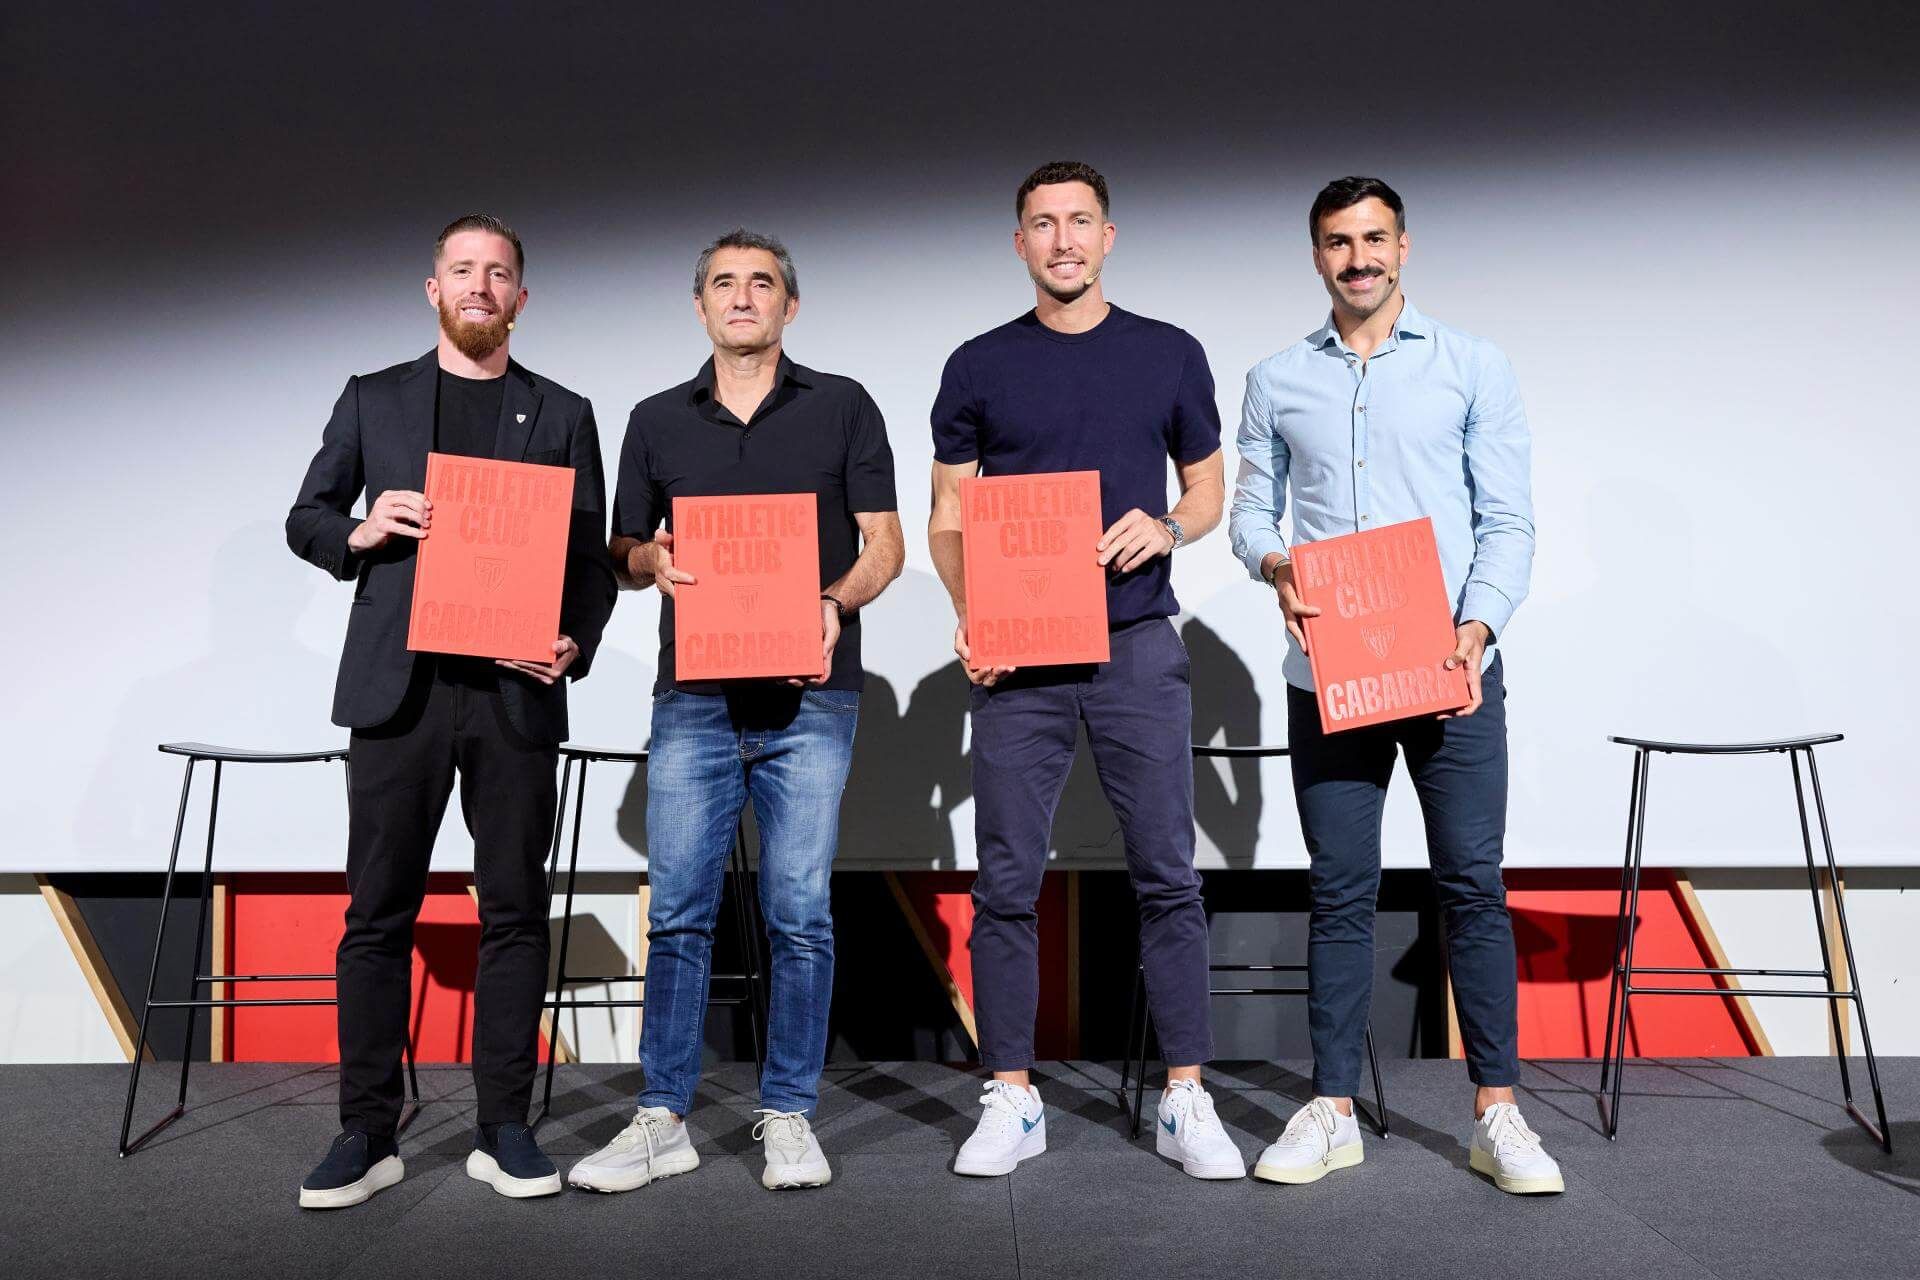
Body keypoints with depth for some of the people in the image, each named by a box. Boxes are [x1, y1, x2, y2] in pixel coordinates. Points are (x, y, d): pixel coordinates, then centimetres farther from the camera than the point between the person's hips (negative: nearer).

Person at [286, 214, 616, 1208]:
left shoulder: (562, 414, 12)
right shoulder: (372, 400, 14)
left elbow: (590, 555, 8)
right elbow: (305, 520, 15)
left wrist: (575, 644, -9)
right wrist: (361, 533, -7)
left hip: (516, 689, 0)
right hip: (400, 684, 1)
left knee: (514, 909, 3)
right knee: (378, 911, 3)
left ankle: (502, 1130, 13)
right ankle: (367, 1133, 14)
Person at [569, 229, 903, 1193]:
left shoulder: (843, 408, 7)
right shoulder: (658, 422, 13)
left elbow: (884, 545, 4)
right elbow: (622, 554, 16)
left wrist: (835, 603, -15)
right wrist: (652, 559, -8)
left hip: (809, 697, -1)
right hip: (694, 696, 2)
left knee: (800, 913, 1)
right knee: (678, 911, 2)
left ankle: (788, 1118, 15)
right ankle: (662, 1120, 14)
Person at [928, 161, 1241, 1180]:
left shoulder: (1169, 355, 9)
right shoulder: (979, 367, 8)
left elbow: (1207, 486, 15)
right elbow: (947, 512, 9)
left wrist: (1166, 527, -8)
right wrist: (968, 616, -8)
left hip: (1137, 645, 0)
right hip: (1015, 653, 0)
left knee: (1167, 874, 2)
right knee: (1006, 883, 3)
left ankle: (1187, 1099, 15)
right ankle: (1011, 1100, 16)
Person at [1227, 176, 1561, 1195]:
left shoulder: (1473, 366, 7)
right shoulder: (1276, 382, 13)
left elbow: (1508, 519, 3)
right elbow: (1249, 509, 12)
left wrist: (1478, 625, -13)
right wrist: (1273, 563, -11)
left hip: (1450, 668, -1)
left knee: (1473, 884, 1)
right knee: (1341, 892, 6)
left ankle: (1496, 1112, 12)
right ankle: (1332, 1110, 15)